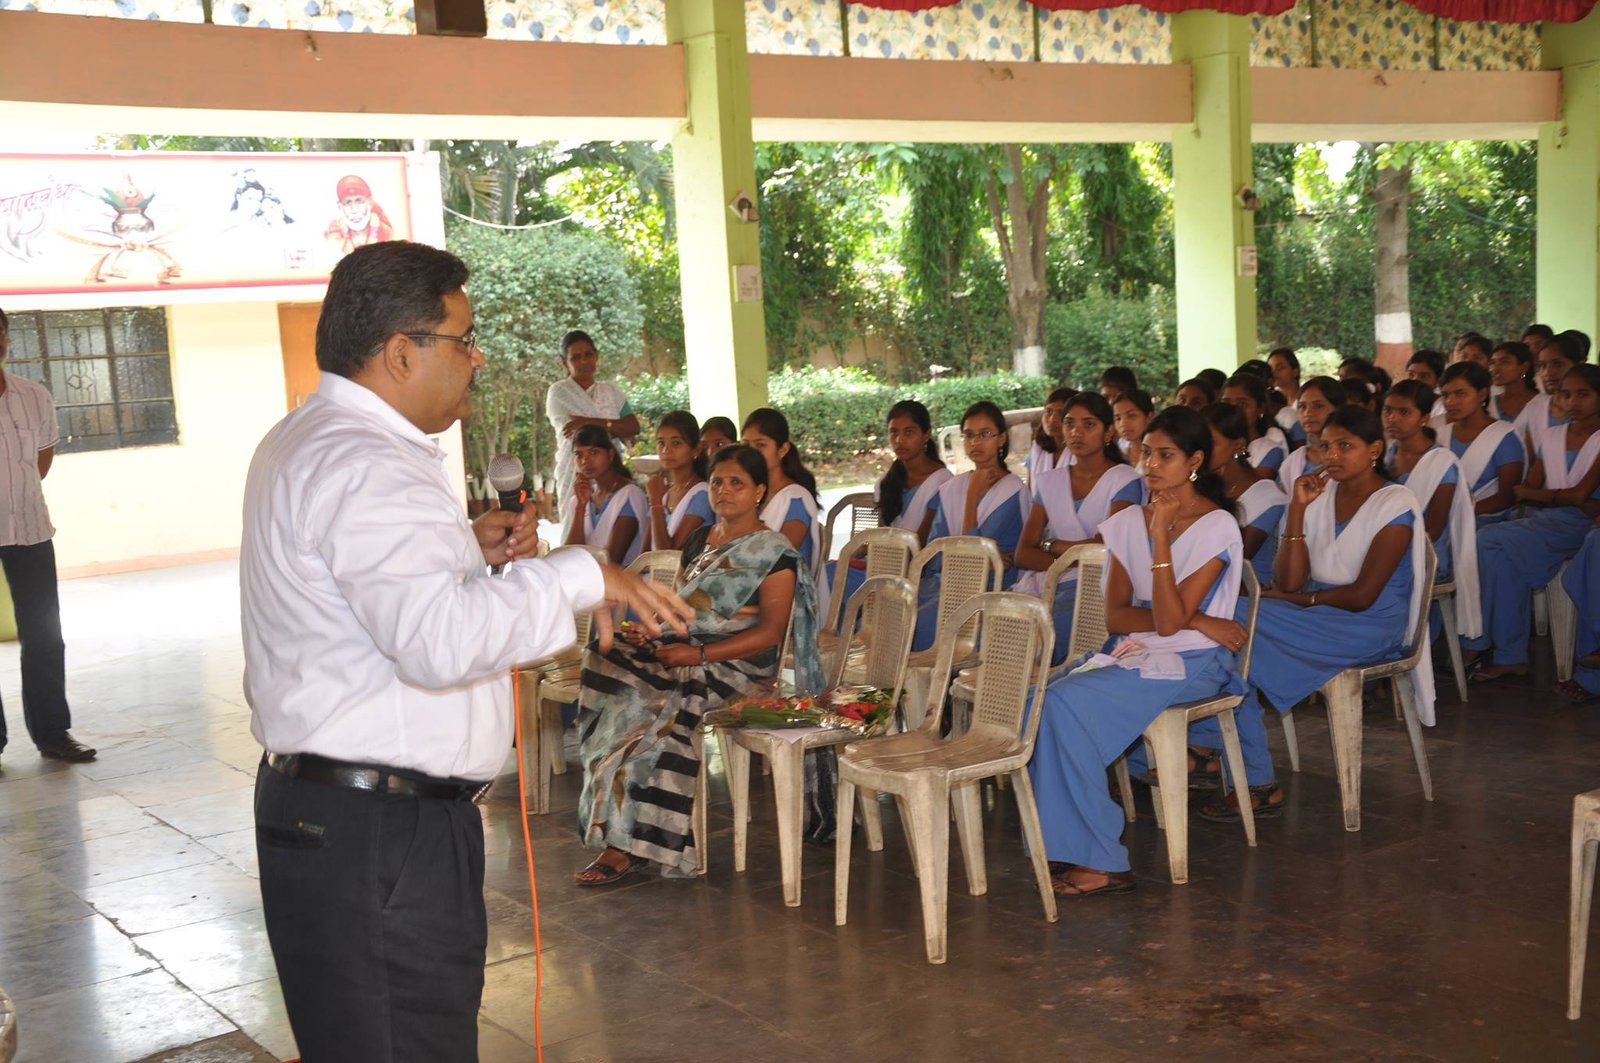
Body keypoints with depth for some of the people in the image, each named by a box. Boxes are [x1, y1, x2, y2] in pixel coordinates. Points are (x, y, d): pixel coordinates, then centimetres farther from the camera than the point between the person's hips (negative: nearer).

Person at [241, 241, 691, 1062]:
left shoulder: (303, 442, 15)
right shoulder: (366, 467, -20)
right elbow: (437, 640, -33)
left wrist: (465, 549, 15)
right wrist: (578, 577, -24)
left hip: (320, 803, 11)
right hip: (378, 836, -11)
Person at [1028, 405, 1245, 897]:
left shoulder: (1217, 527, -7)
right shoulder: (1129, 522, 11)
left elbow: (1169, 620, -16)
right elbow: (1115, 615, 4)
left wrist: (1161, 535, -17)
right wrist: (1193, 619, -9)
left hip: (1191, 665, -6)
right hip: (1132, 654, 6)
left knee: (1067, 700, -29)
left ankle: (1099, 860, -21)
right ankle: (1064, 843, -17)